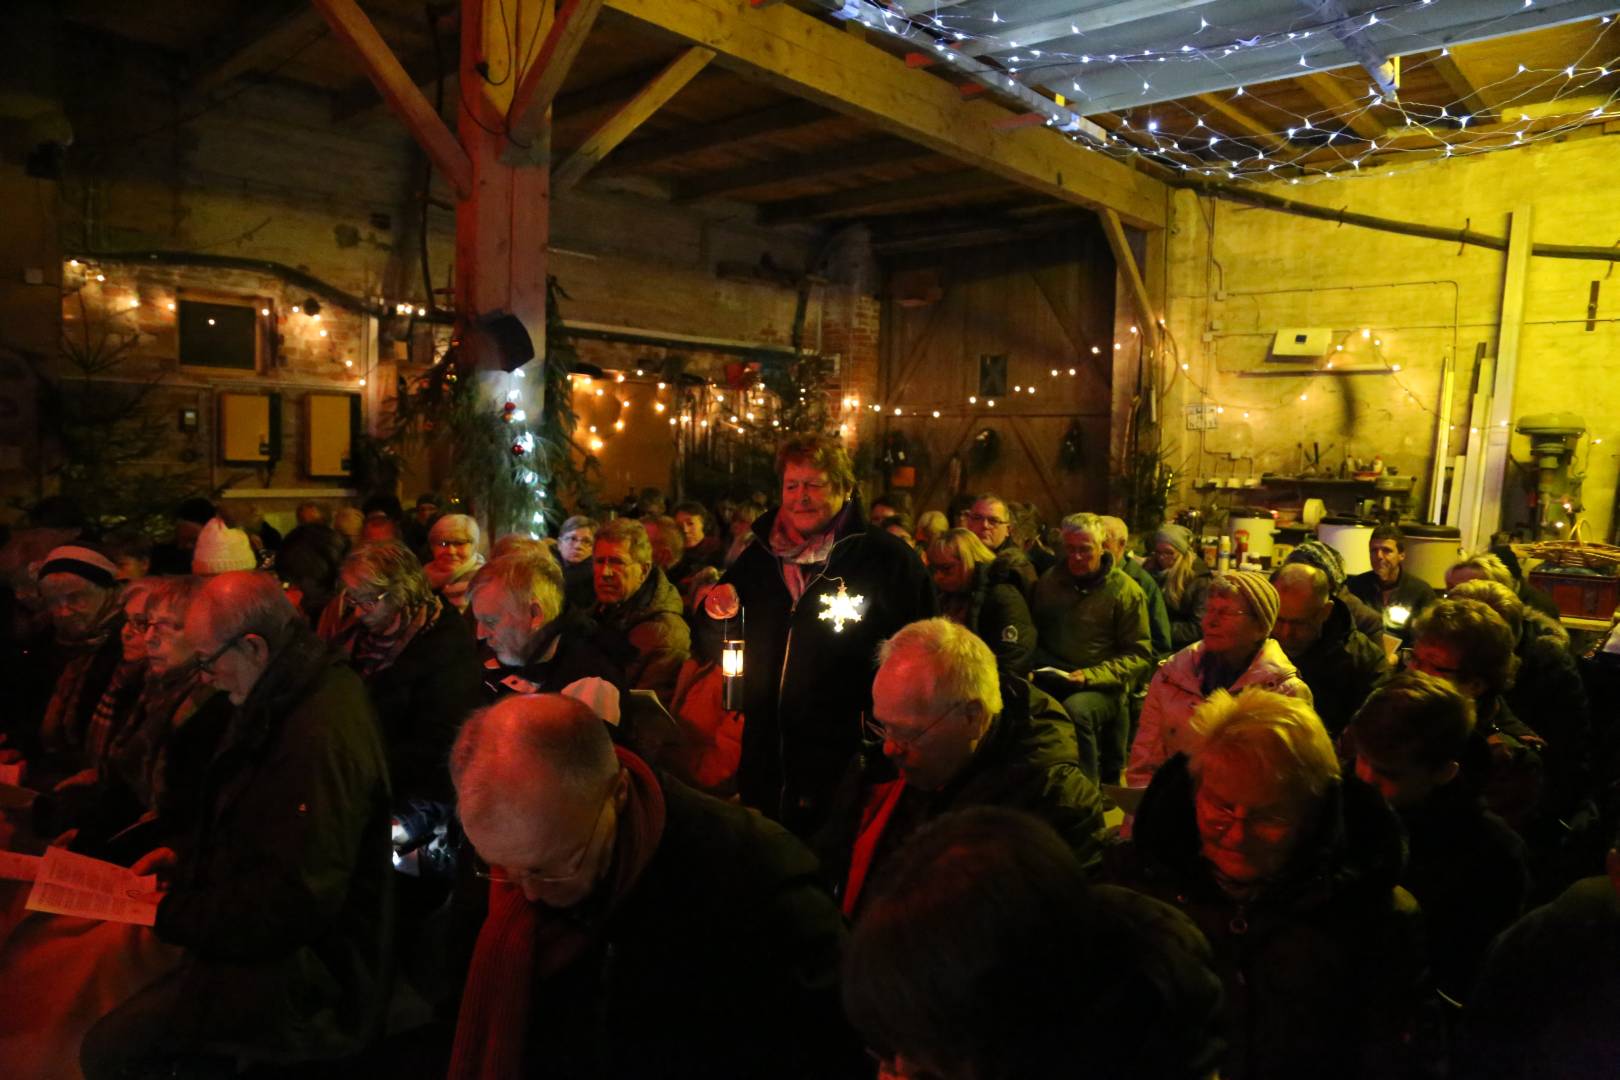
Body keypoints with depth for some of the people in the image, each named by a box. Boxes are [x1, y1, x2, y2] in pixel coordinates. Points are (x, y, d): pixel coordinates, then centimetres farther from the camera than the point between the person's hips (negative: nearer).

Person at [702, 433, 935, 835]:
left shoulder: (887, 558, -10)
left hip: (843, 769, -4)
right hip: (762, 766, 5)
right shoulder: (760, 554, 5)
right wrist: (718, 609, -4)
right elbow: (712, 644, 18)